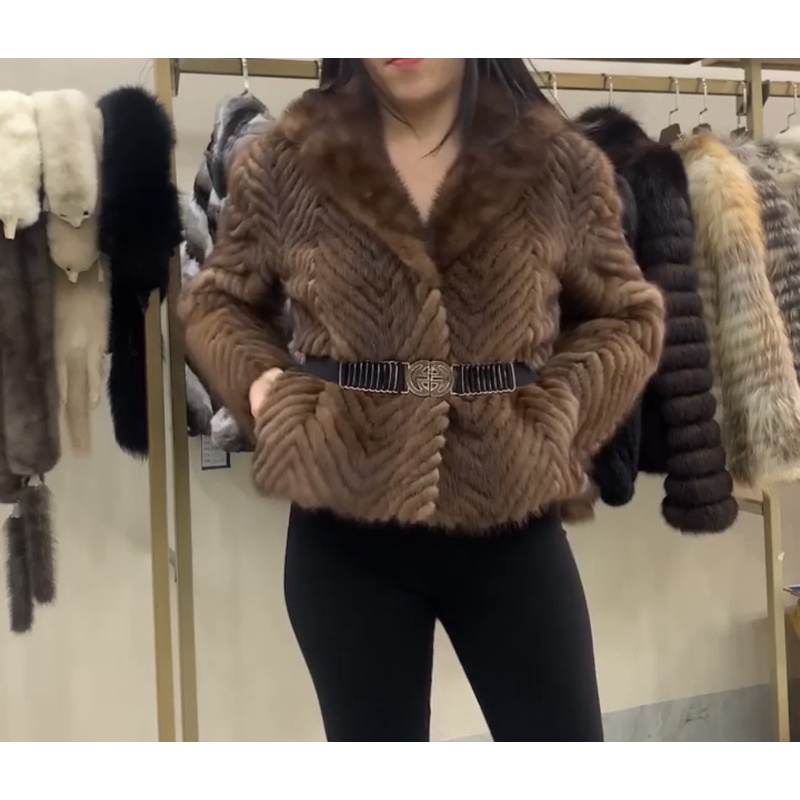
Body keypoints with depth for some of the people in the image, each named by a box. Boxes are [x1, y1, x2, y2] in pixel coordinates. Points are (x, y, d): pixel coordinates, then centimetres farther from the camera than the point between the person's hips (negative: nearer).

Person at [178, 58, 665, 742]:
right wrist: (258, 381, -6)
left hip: (511, 521, 1)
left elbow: (630, 315, 11)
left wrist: (561, 405, -6)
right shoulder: (284, 161, 1)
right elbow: (214, 301, 14)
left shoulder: (560, 161, 1)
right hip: (345, 528, 0)